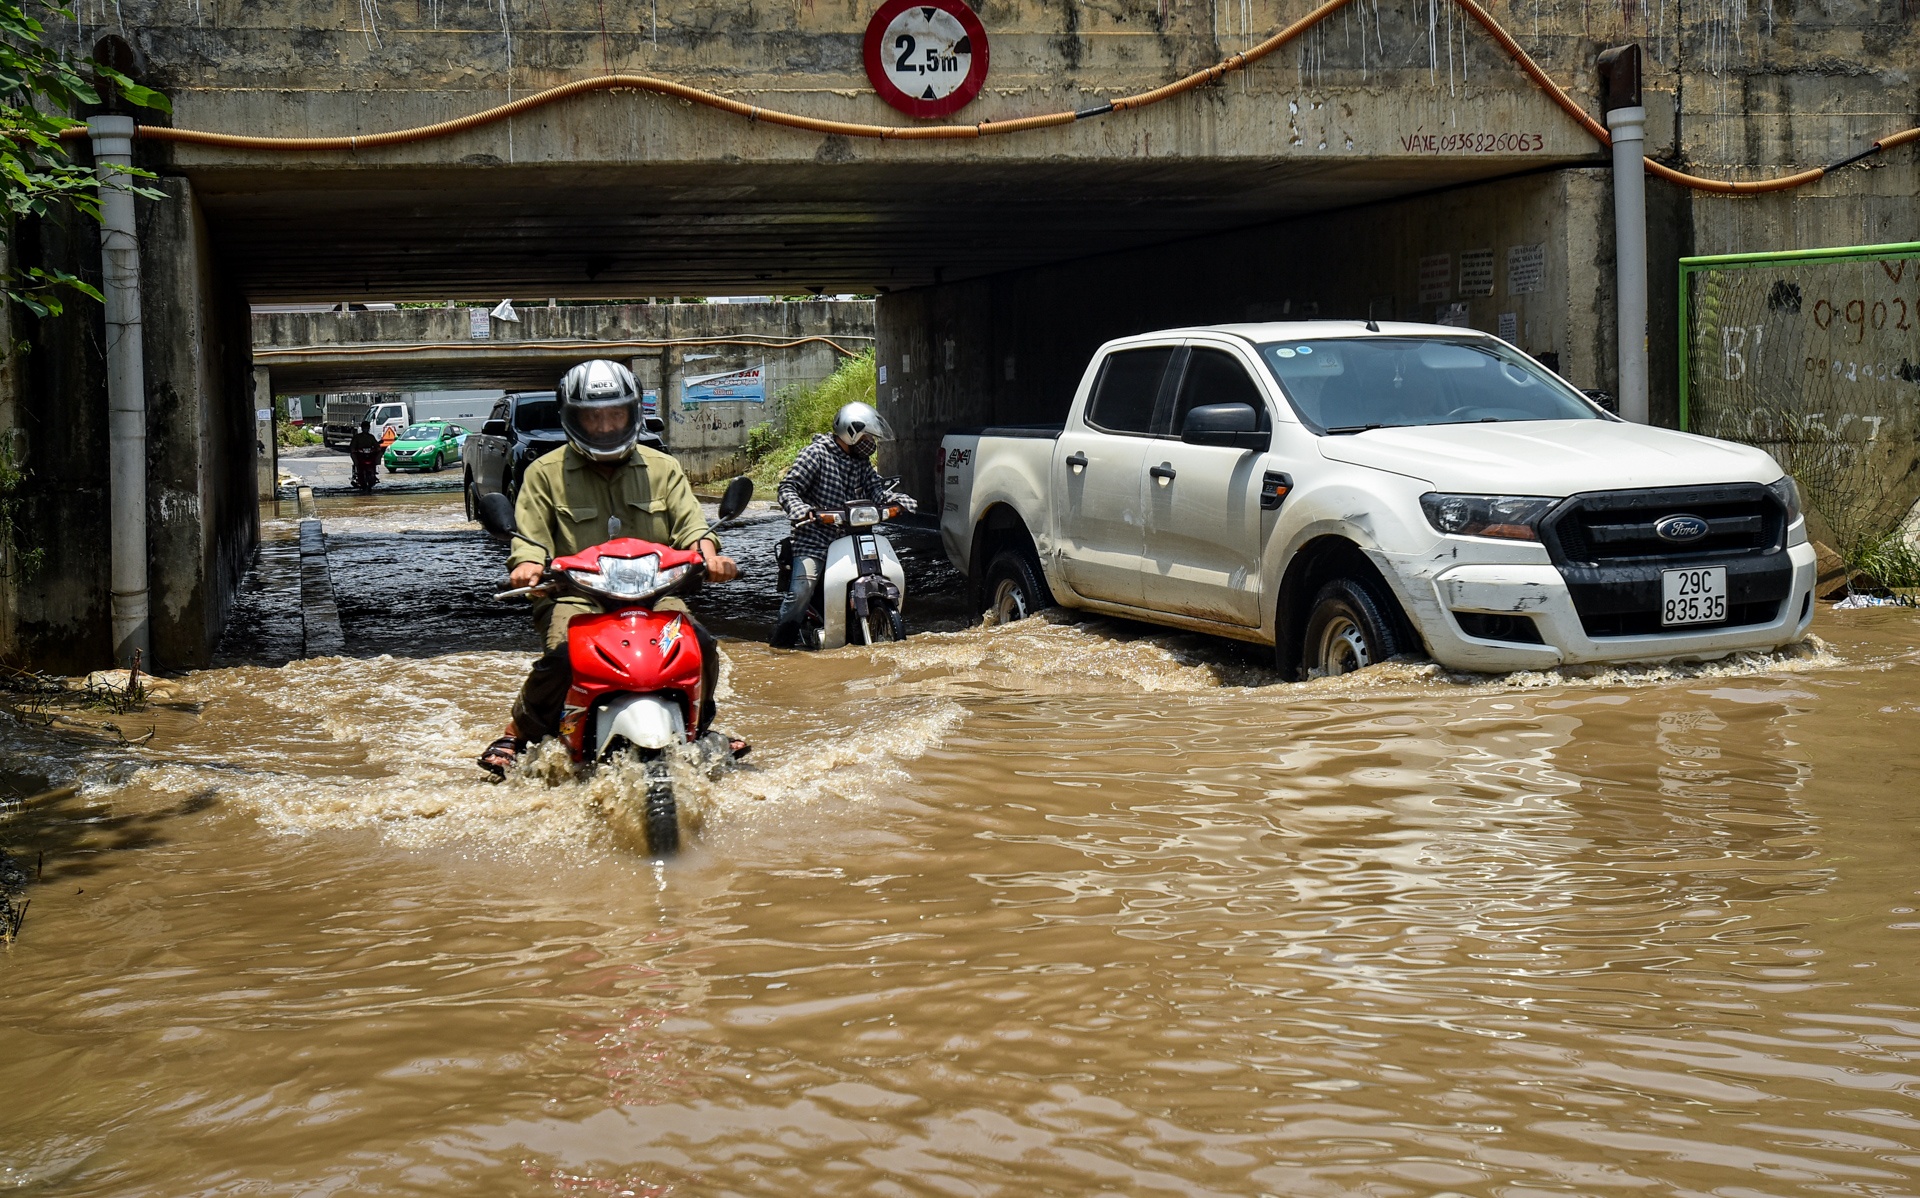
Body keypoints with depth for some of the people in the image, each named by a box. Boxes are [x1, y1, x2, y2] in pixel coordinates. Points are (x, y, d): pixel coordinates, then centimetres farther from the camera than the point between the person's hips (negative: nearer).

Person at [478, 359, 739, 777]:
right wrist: (527, 564, -21)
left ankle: (697, 728, 7)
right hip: (573, 595, -2)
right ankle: (518, 732, -7)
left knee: (700, 645, -22)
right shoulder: (545, 473, 9)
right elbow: (531, 534, 1)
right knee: (563, 656, -32)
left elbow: (689, 523, 8)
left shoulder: (662, 469, 16)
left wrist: (708, 553, -14)